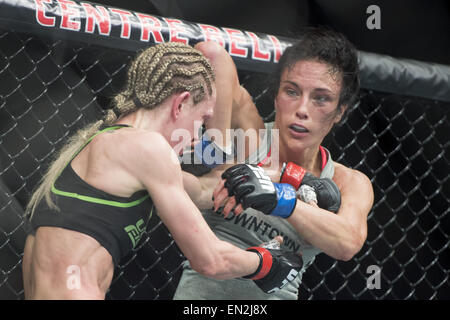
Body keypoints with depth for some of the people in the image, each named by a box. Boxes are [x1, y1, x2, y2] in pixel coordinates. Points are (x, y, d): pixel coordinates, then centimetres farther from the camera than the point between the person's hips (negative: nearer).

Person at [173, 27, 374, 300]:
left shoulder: (350, 183, 5)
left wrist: (278, 198, -28)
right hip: (202, 289, -2)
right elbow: (212, 53, -11)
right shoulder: (251, 132, 1)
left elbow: (349, 242, -16)